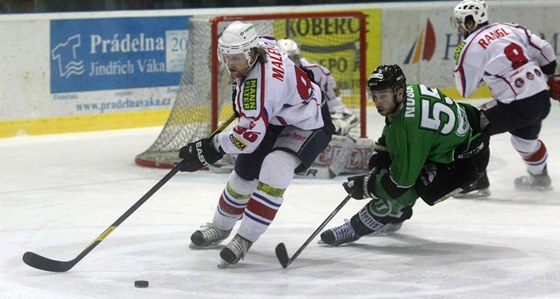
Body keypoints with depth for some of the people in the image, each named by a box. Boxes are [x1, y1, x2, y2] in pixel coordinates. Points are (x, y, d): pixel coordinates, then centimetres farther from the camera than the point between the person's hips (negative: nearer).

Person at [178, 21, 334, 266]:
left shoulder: (259, 84, -39)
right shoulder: (260, 45, -13)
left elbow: (249, 136, -37)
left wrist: (210, 148, -25)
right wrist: (240, 88, 20)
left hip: (307, 125, -10)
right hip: (275, 118, 10)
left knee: (273, 171, -31)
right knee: (245, 172, 13)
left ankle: (245, 239, -22)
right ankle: (221, 227, 36)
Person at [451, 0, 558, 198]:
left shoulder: (472, 46, -7)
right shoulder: (509, 28, 11)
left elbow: (464, 90, 0)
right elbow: (544, 51, 12)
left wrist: (459, 61, 13)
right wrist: (551, 78, 28)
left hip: (518, 107, -8)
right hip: (542, 99, 8)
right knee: (525, 137, 35)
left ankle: (477, 182, 2)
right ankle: (539, 177, 55)